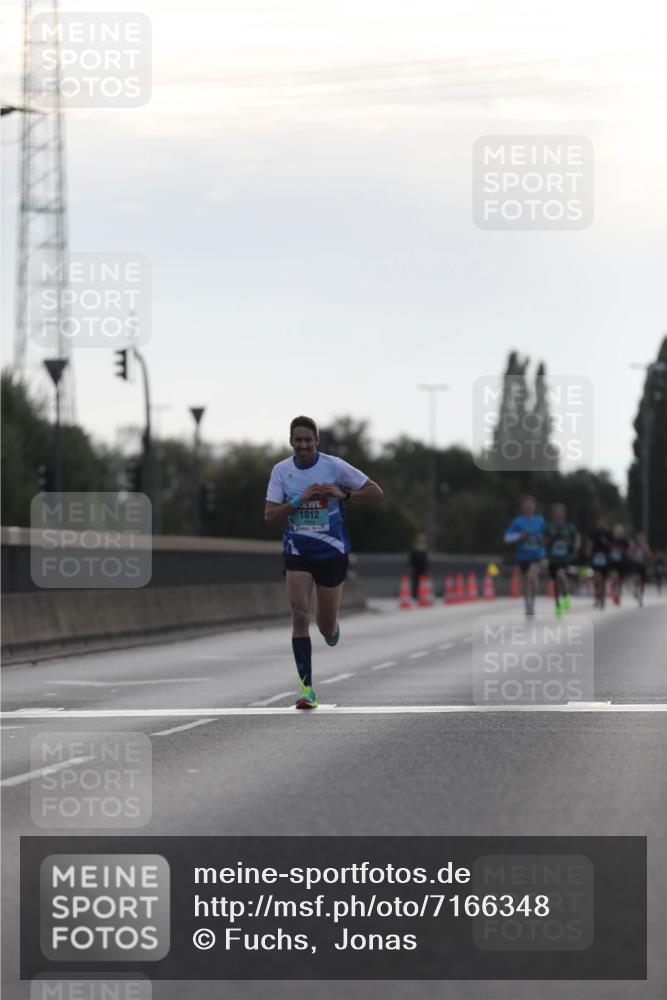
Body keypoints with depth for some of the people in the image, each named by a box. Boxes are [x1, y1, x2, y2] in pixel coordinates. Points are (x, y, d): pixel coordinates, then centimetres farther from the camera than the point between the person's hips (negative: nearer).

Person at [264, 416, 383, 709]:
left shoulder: (334, 466, -9)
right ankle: (307, 689, -11)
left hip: (331, 552, -1)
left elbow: (375, 492, -5)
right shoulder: (281, 470, -3)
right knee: (299, 614, -14)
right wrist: (299, 500, -19)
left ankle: (332, 630, 45)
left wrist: (342, 494, -20)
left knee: (326, 626, 4)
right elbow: (269, 515, -4)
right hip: (297, 551, 1)